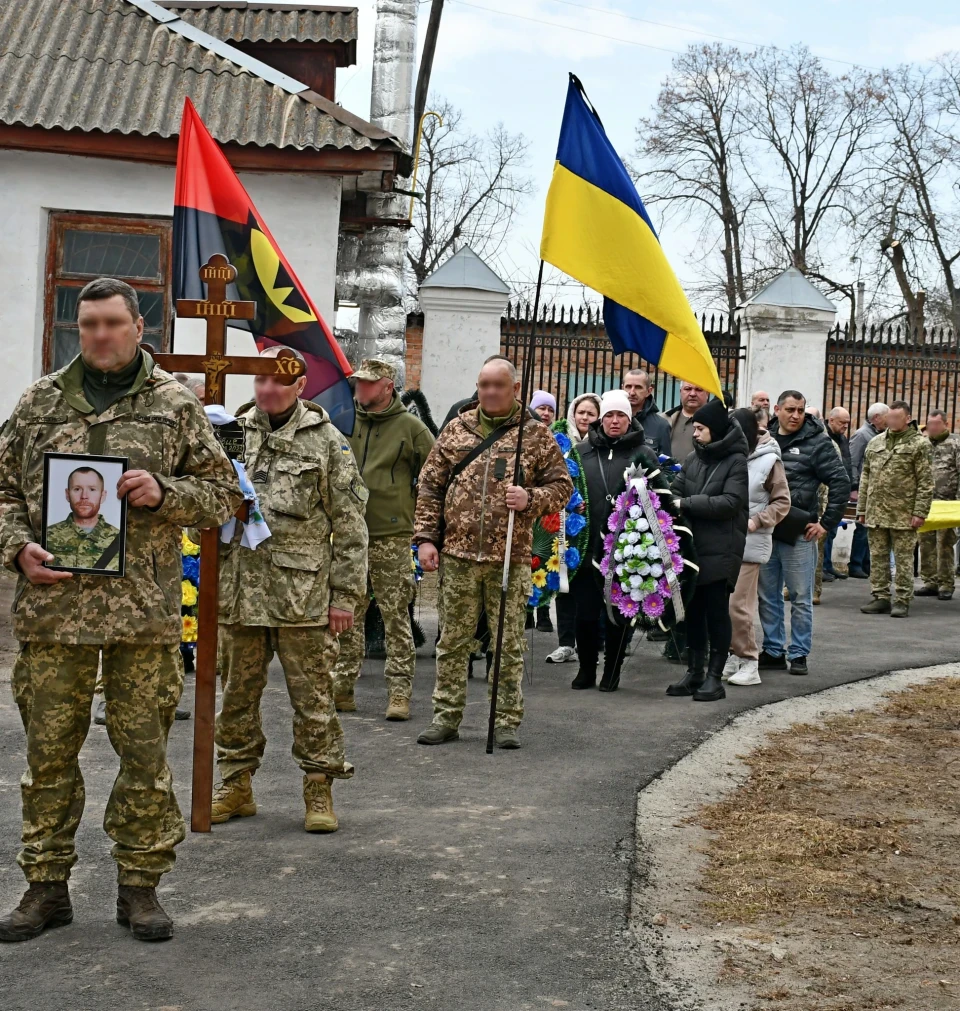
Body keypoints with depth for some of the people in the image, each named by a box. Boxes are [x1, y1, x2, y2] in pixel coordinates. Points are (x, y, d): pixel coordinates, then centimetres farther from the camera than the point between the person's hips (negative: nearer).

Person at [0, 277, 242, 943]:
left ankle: (140, 884, 18)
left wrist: (164, 492, -11)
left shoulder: (176, 404, 5)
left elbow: (223, 494, 7)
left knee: (144, 751, 4)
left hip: (144, 610, -1)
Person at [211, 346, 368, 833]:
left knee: (312, 695, 2)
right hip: (239, 590, 3)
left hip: (303, 594, -3)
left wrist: (345, 593, -4)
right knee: (238, 693, 12)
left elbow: (350, 527, 0)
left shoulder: (327, 442, 0)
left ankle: (319, 790, 14)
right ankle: (236, 784, 26)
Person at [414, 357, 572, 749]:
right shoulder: (457, 429, 9)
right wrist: (426, 537, 3)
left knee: (509, 643, 4)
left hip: (510, 557, -2)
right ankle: (446, 716, 18)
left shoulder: (536, 435, 3)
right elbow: (430, 486, 10)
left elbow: (561, 486, 6)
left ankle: (508, 720, 14)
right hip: (458, 554, 2)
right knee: (453, 639, 8)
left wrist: (530, 499, -14)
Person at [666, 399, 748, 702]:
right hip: (692, 548, 6)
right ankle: (694, 671, 21)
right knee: (693, 610, 11)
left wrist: (687, 504, -16)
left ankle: (714, 676, 8)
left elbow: (730, 502, -16)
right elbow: (676, 490, 7)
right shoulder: (693, 459, 13)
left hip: (720, 550, -6)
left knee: (717, 612, 1)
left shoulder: (736, 461, -6)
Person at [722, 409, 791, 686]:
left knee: (738, 604, -6)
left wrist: (757, 521, -12)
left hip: (750, 542, -5)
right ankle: (733, 656, 20)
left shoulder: (768, 460, -5)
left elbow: (782, 502, -2)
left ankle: (749, 662, 7)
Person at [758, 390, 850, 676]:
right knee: (767, 596, 9)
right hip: (764, 531, 4)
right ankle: (773, 651, 19)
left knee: (801, 597, 4)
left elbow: (841, 483, -5)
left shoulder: (818, 443, -4)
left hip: (799, 534, -4)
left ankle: (798, 654, 12)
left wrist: (827, 523, -7)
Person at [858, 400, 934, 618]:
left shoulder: (919, 444, -2)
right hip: (876, 513, 5)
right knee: (877, 557, 8)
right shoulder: (875, 442, 12)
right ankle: (880, 598, 16)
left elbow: (926, 482, -5)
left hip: (903, 515, -5)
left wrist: (920, 512, -12)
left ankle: (902, 601, 7)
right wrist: (862, 508, 12)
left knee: (903, 559, 0)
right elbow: (865, 477, 16)